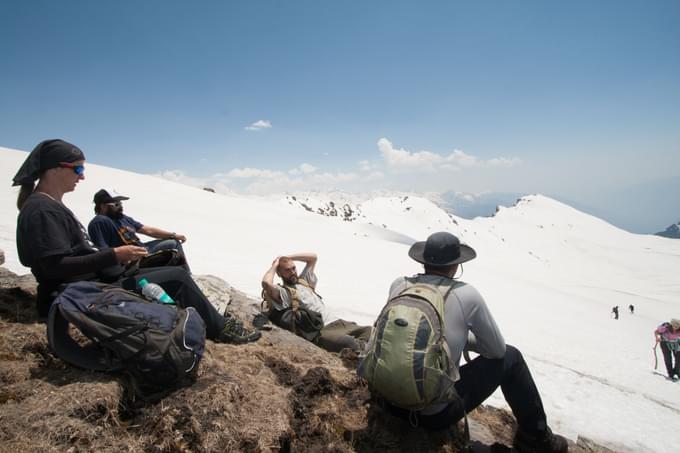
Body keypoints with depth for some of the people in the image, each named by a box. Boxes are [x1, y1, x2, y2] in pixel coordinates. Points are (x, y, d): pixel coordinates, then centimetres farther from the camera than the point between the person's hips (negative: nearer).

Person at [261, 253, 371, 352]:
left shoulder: (303, 280, 23)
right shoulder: (283, 292, -1)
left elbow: (313, 257, 29)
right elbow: (266, 283, -23)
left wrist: (289, 257, 21)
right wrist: (274, 265, -3)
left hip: (334, 324, 8)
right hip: (318, 333, -8)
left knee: (368, 330, -11)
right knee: (349, 342, -35)